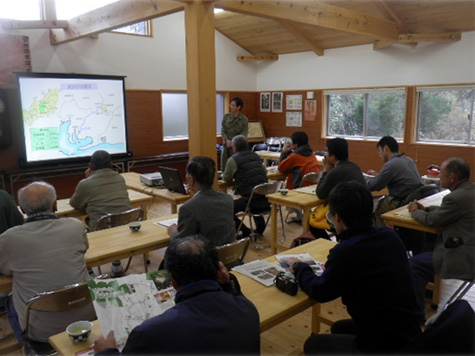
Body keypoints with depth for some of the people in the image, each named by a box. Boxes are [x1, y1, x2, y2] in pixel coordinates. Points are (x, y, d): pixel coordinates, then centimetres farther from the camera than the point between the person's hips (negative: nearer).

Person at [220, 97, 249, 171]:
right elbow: (222, 130, 2)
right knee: (224, 167, 8)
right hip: (225, 145, 4)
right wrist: (227, 140, -15)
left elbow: (243, 135, -9)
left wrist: (233, 142, -19)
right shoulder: (226, 116, 6)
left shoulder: (244, 120, -4)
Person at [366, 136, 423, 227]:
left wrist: (365, 180, 12)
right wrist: (377, 175, 31)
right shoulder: (409, 160, 12)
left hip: (404, 204, -8)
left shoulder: (391, 164, -15)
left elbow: (374, 186, -8)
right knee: (380, 201, 16)